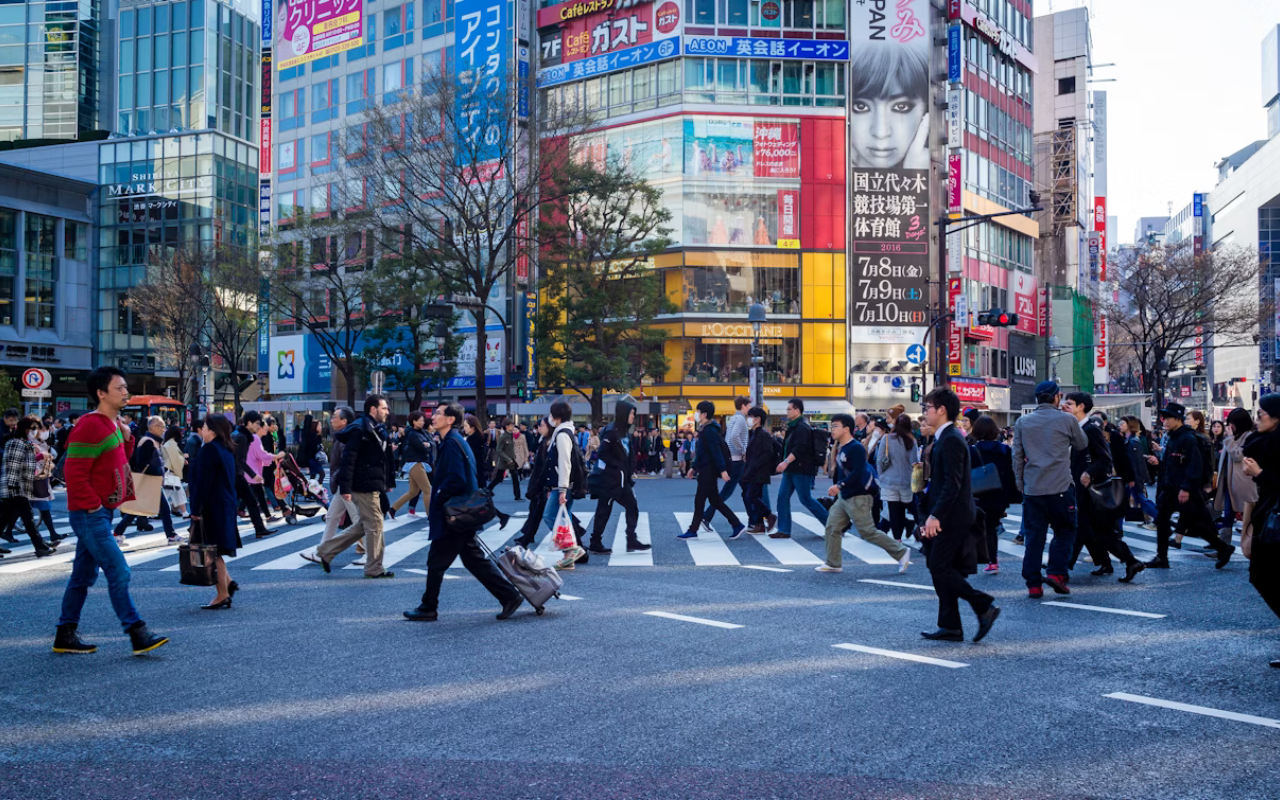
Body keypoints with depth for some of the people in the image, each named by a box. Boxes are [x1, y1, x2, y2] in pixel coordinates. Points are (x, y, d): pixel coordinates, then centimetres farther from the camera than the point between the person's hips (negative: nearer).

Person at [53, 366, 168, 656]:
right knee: (118, 573, -10)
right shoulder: (90, 426, -17)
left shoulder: (112, 424, 13)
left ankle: (65, 636, 23)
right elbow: (75, 473, -20)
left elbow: (119, 462, 21)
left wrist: (127, 438, 5)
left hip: (102, 512, 10)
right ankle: (138, 635, -8)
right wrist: (94, 506, -17)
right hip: (90, 514, -10)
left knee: (84, 576, 15)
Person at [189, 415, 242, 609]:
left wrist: (196, 510, -15)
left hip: (211, 506, -9)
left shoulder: (209, 450, -16)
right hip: (226, 505, 9)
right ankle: (228, 583, 14)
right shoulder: (227, 450, 12)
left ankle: (223, 595, 2)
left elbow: (203, 482, -18)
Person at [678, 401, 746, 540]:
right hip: (706, 470, 10)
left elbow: (716, 452, -22)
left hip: (708, 471, -10)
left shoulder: (710, 431, -16)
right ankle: (737, 525, 12)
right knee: (715, 501, 11)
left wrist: (722, 470, -26)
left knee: (699, 500, -3)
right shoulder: (706, 430, 15)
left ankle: (692, 531, 4)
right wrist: (694, 467, 24)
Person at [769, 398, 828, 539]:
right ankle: (784, 530, 6)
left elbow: (800, 448, -27)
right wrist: (785, 464, 21)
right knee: (783, 497, 4)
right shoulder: (793, 427, 16)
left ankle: (830, 523, 7)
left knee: (806, 499, -5)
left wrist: (786, 462, -32)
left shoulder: (802, 428, -16)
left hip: (801, 470, -10)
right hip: (791, 470, 10)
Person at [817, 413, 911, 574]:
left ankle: (901, 552, 7)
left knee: (868, 532, -5)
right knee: (832, 528, 6)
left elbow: (858, 473, -26)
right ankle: (833, 563, 14)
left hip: (858, 498, -9)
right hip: (844, 497, 9)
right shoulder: (842, 448, 11)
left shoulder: (856, 448, -17)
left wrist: (839, 485, -30)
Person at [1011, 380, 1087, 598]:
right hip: (1060, 487, -3)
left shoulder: (1022, 422, 7)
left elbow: (1017, 456, 8)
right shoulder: (1067, 420, -1)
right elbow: (1082, 444, 15)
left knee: (1033, 536, 5)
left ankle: (1033, 584, 4)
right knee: (1064, 531, 11)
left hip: (1032, 488, 3)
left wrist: (1020, 483, 16)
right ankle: (1056, 572, -3)